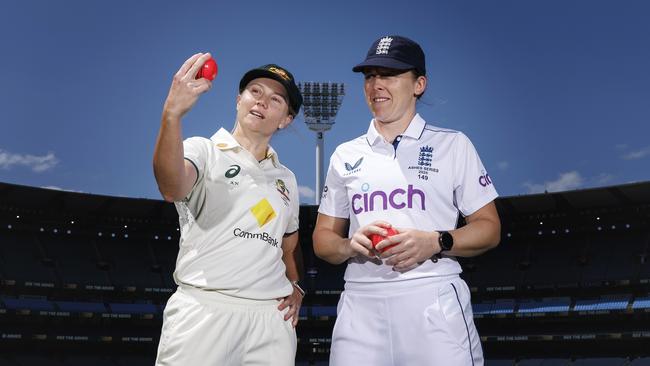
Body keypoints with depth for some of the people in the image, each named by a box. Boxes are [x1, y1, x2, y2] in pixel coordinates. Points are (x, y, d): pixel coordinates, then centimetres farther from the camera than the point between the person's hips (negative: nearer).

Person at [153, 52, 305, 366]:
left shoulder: (286, 178, 17)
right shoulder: (204, 151, 1)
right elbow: (172, 189, -22)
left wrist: (296, 287, 8)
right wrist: (172, 114, -36)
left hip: (272, 317, 5)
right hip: (204, 312, -4)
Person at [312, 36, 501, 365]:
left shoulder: (454, 145, 6)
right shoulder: (345, 155, 13)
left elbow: (489, 228, 5)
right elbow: (322, 239, 15)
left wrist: (435, 242, -13)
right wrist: (351, 245, -6)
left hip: (434, 301, -2)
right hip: (360, 304, 2)